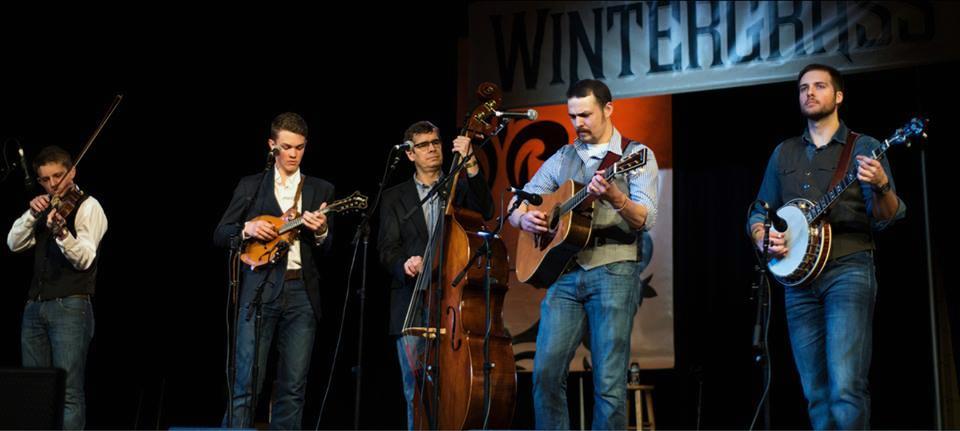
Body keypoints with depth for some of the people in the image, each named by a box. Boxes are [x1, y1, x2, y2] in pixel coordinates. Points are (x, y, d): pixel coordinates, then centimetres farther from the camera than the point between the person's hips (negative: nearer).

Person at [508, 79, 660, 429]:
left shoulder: (635, 155, 3)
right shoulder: (561, 159, 16)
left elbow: (646, 220, -9)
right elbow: (516, 209, 17)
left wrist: (615, 198, -28)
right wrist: (524, 219, -6)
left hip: (614, 271, -4)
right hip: (564, 272, 4)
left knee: (609, 382, -7)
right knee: (545, 371, -4)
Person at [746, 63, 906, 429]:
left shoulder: (863, 148, 4)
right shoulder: (784, 153, 17)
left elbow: (885, 218, -5)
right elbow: (758, 213, 20)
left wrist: (880, 185, -26)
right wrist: (763, 238, -2)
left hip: (848, 271, -4)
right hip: (798, 278, 5)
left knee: (845, 388, -17)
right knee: (816, 393, 5)